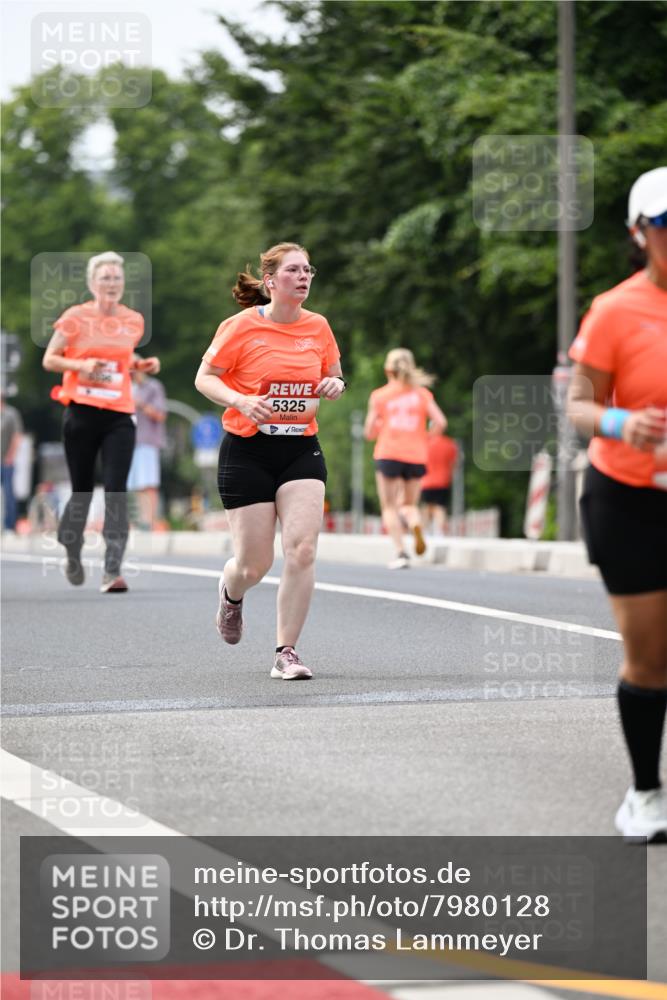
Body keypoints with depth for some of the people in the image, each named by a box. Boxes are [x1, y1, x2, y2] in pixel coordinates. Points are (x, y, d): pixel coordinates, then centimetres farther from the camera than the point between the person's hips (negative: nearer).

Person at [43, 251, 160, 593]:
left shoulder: (134, 321, 9)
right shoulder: (75, 317, -2)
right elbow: (49, 359, 2)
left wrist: (142, 364, 6)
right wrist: (81, 365, -14)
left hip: (120, 415, 2)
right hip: (82, 412, -2)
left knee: (116, 491, -11)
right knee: (82, 490, 8)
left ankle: (113, 570, -15)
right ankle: (71, 553, 35)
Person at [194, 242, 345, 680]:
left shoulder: (318, 327, 4)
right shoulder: (242, 326, -8)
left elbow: (333, 377, 19)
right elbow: (204, 378, -2)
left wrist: (334, 385, -5)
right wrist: (240, 400, -20)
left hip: (302, 451, 3)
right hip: (248, 451, -3)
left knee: (302, 549, -14)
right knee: (255, 564, 0)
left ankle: (287, 652, -2)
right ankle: (231, 593, 40)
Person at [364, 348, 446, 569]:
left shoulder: (379, 396, 3)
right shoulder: (422, 394, 6)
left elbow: (369, 433, 3)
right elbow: (441, 422, -5)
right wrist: (426, 436, 13)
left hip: (388, 455, -2)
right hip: (416, 457, 2)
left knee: (389, 507, 6)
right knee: (410, 504, 16)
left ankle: (400, 552, -8)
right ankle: (415, 525, -18)